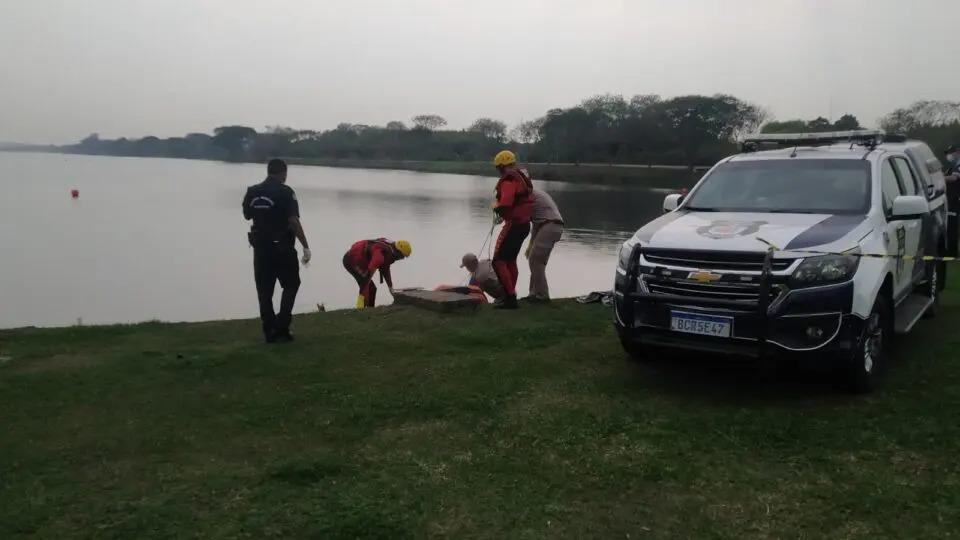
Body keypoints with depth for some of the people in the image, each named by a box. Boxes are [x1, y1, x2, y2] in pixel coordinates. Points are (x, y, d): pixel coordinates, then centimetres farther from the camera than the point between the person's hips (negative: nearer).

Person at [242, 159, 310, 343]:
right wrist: (306, 247, -17)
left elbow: (247, 216, 17)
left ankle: (270, 331, 10)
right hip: (282, 247, -4)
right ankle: (281, 327, 1)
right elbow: (293, 221, -19)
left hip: (260, 246, 4)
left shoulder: (252, 192, 3)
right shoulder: (285, 192, -12)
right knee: (291, 285, 11)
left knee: (264, 290, 9)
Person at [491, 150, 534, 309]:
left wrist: (495, 207, -8)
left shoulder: (509, 180, -17)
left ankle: (510, 298, -12)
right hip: (524, 223, 10)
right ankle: (510, 296, 25)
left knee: (498, 261, -8)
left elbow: (505, 204, -29)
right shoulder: (522, 177, 14)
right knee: (510, 260, 19)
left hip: (514, 224, -10)